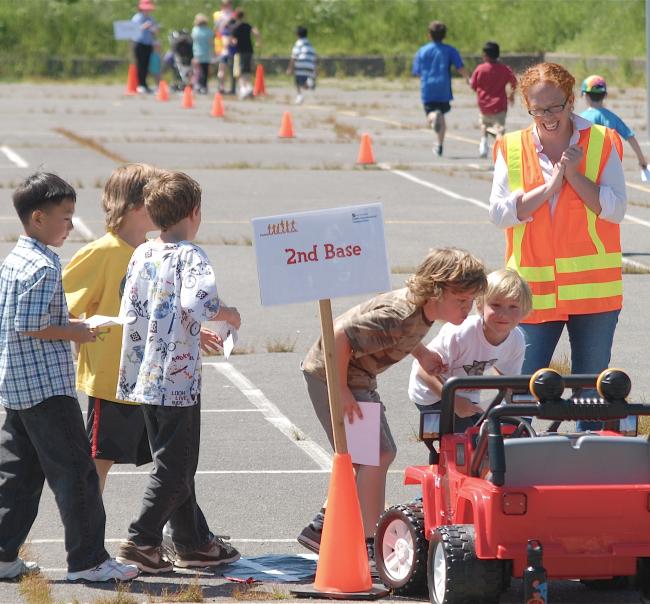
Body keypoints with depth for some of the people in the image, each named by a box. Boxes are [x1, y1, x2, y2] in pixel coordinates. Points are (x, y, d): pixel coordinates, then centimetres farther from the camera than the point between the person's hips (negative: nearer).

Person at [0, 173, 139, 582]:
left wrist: (66, 323, 15)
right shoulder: (43, 267, -18)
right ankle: (88, 559, -2)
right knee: (74, 471, -4)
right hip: (47, 385, -10)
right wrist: (72, 333, -11)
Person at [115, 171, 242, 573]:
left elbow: (130, 313, 12)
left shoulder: (142, 254, 8)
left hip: (145, 377, 8)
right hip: (178, 377, -7)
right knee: (176, 468, 1)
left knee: (174, 462, 15)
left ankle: (195, 542, 23)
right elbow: (195, 301, -30)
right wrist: (226, 313, -10)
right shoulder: (190, 255, -13)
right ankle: (142, 541, -3)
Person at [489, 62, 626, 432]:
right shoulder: (512, 149, 5)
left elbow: (616, 208, -5)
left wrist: (574, 176, -14)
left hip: (593, 290, 0)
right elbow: (500, 212, -3)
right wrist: (548, 188, -12)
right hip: (534, 291, 0)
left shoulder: (601, 144, 1)